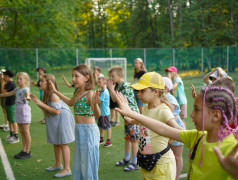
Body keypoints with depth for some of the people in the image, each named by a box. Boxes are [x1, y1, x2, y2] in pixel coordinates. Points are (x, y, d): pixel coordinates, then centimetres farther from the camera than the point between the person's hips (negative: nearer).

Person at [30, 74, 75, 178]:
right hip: (54, 122, 10)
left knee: (63, 144, -5)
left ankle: (67, 169, 3)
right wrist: (37, 101, 2)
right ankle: (58, 164, 36)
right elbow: (46, 110, 12)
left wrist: (41, 104, -27)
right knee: (56, 143, 20)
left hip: (62, 120, -10)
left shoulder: (54, 95, -22)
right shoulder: (46, 94, 6)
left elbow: (56, 111, -28)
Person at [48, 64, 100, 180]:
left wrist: (95, 104, -52)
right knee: (78, 164, 18)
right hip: (78, 130, 8)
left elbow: (97, 115, -31)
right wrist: (55, 91, 28)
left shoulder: (90, 94, -20)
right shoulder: (78, 92, 5)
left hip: (89, 131, -8)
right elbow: (70, 102, 27)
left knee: (88, 164, 2)